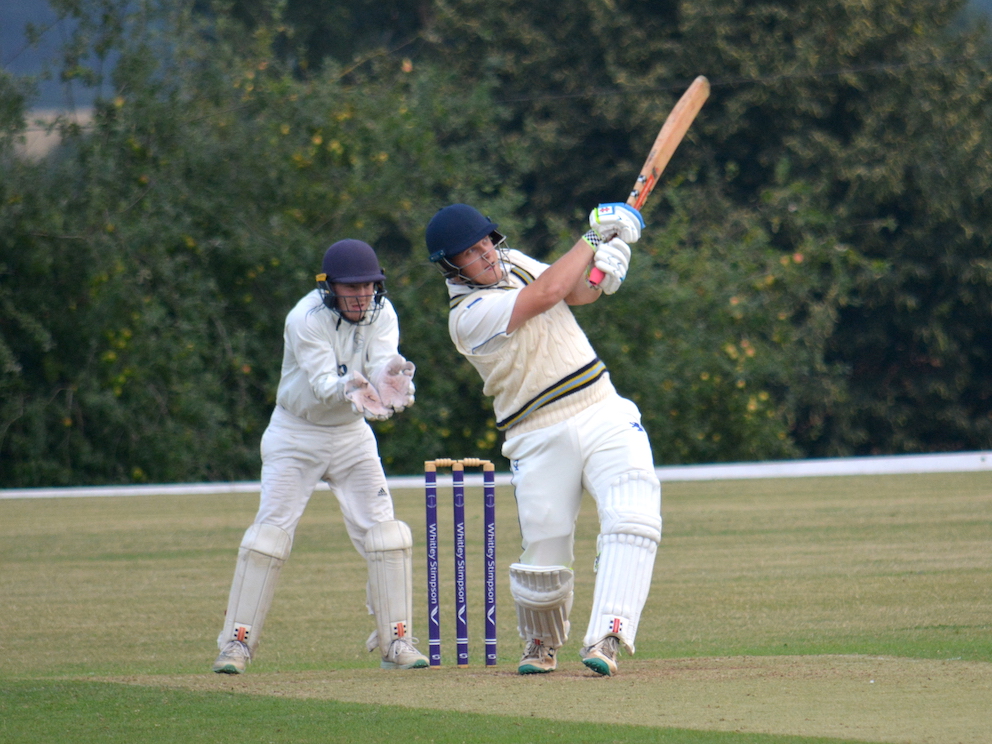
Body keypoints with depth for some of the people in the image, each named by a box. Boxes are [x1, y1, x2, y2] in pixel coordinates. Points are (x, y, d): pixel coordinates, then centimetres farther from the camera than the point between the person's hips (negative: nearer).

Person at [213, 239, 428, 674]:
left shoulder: (381, 315, -10)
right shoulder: (305, 319, -23)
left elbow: (383, 365, -27)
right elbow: (322, 383, -34)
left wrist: (392, 379, -51)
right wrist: (350, 389, -56)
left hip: (351, 435, 4)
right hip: (295, 436, -4)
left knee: (383, 532, -5)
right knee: (270, 532, -9)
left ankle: (396, 642, 3)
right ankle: (237, 642, -3)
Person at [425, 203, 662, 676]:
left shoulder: (513, 263, 11)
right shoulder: (469, 315, -13)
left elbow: (577, 292, 19)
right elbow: (546, 293, -20)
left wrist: (603, 272, -5)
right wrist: (593, 239, -9)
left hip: (605, 414, 5)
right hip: (541, 438, -5)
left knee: (633, 521, -18)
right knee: (544, 559, -3)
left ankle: (606, 639, -27)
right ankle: (542, 644, 28)